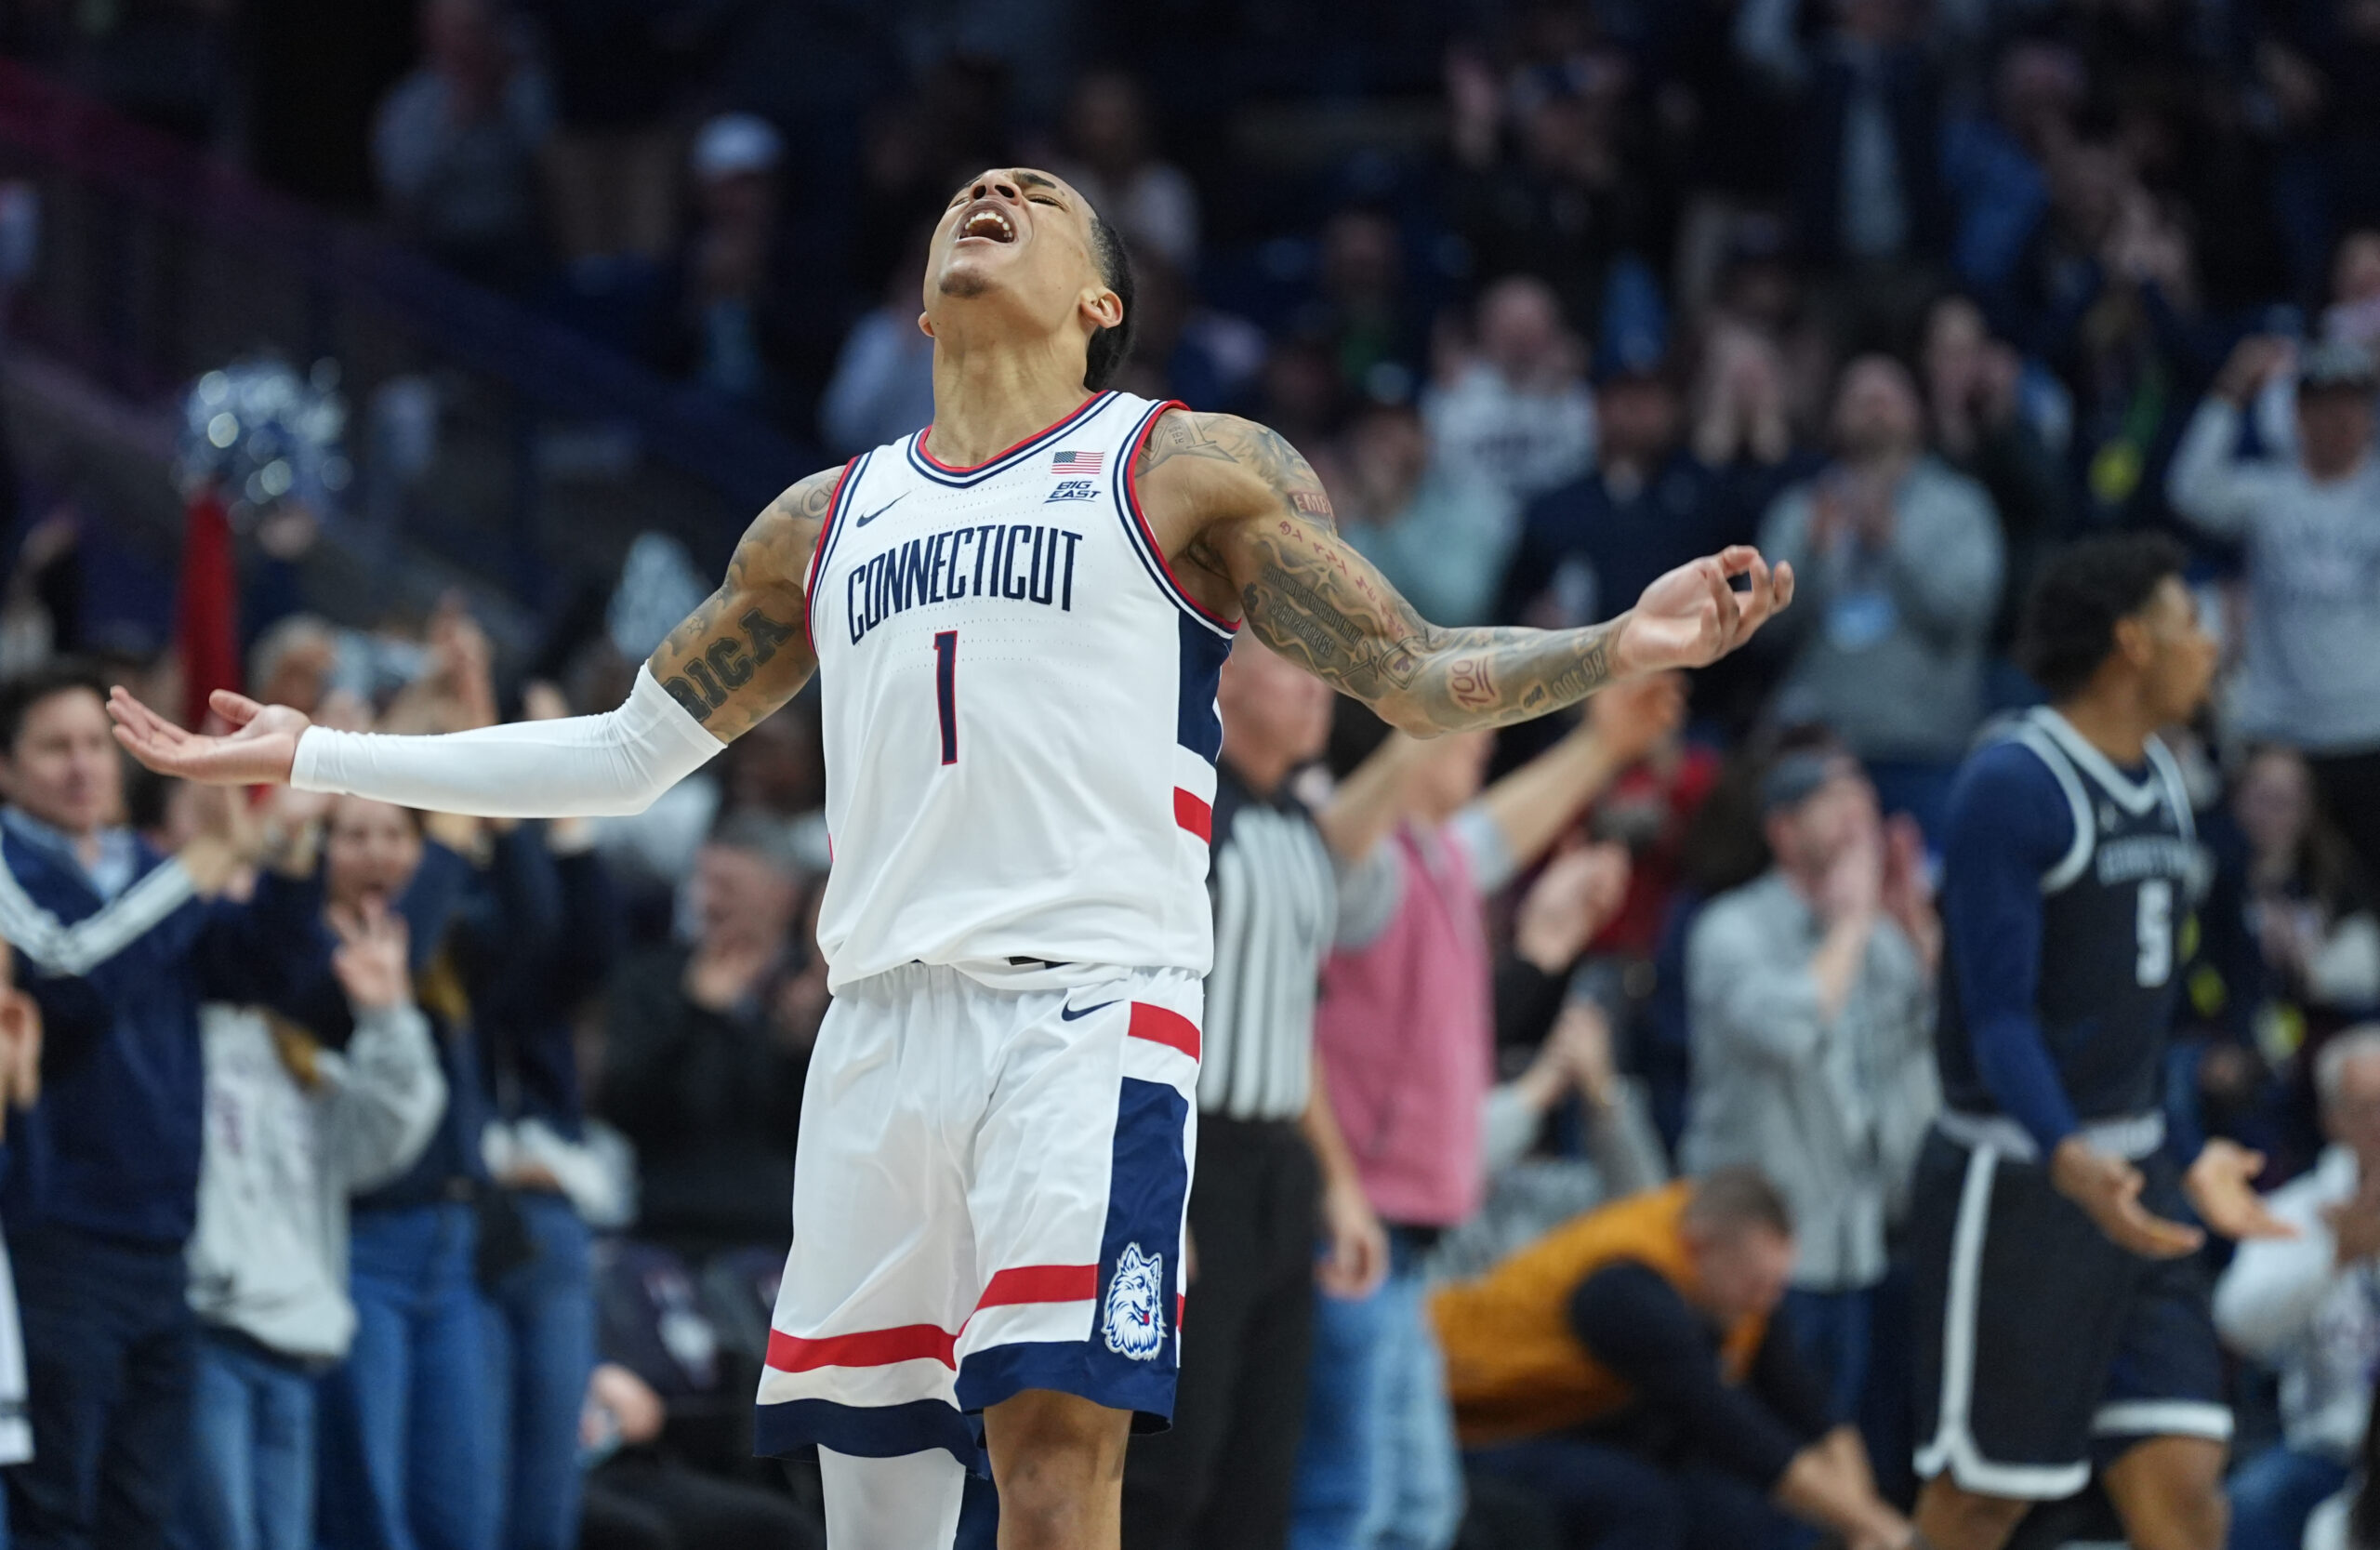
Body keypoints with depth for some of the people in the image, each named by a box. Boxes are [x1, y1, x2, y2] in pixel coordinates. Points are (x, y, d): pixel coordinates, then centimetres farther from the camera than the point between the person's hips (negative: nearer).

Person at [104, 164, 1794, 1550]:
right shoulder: (826, 520, 22)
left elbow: (1424, 678, 4)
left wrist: (1615, 650, -15)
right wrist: (309, 755, 27)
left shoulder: (1189, 470, 9)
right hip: (882, 1027, 5)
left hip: (1089, 1008, -5)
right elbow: (626, 753, 29)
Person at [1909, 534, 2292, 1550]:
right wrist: (2070, 1160, -34)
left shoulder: (2160, 784, 13)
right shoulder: (2012, 787, -14)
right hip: (2017, 1179, -8)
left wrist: (2191, 1159, 20)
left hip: (2132, 1177, 8)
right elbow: (1999, 1013, -20)